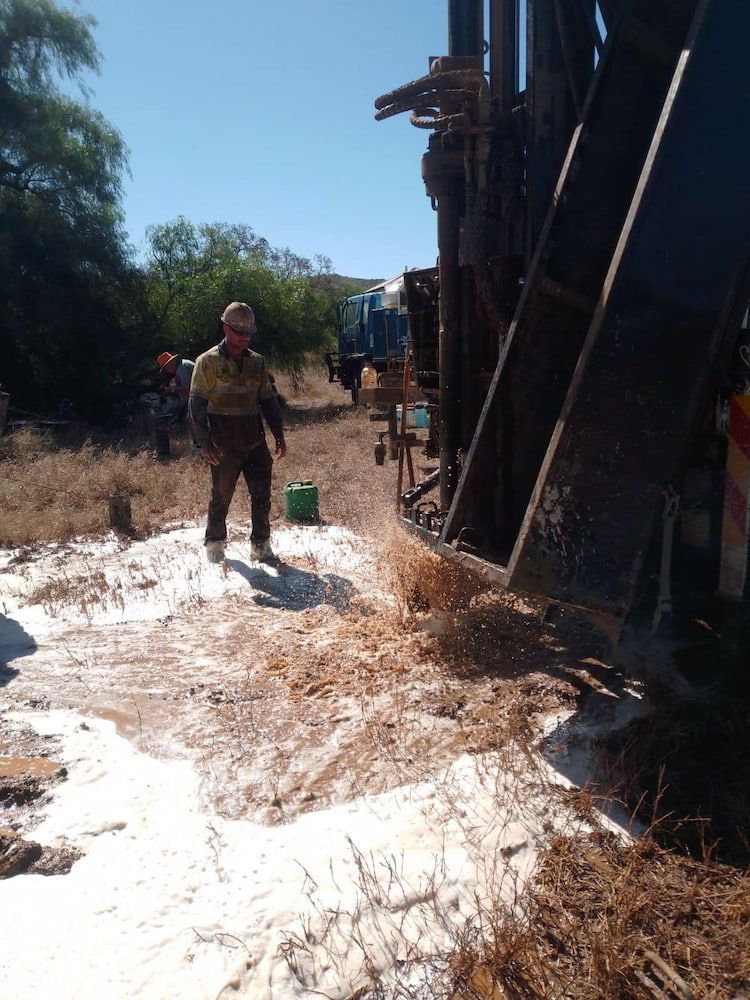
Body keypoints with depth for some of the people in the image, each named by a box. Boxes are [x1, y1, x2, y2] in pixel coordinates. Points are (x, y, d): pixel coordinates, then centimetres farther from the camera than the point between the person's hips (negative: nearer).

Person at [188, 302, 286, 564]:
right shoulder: (208, 362, -4)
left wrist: (279, 435, 9)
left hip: (255, 443, 4)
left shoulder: (256, 362, 11)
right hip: (224, 447, -4)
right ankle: (214, 543, 26)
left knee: (262, 496, 4)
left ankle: (261, 545, 16)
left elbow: (268, 402, 16)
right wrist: (204, 442, -13)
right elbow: (197, 405, -6)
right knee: (221, 496, 7)